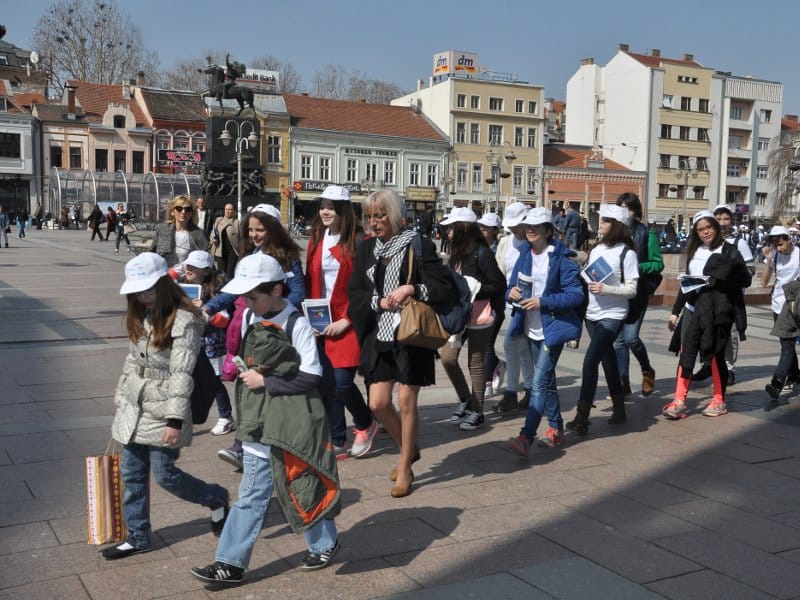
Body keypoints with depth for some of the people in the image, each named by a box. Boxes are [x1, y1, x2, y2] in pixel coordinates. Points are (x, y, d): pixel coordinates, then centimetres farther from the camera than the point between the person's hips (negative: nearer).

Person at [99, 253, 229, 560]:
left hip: (162, 411, -8)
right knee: (131, 474, 11)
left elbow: (181, 374, -21)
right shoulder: (142, 315, 7)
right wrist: (121, 397, 17)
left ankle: (216, 498, 24)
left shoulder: (184, 321, -19)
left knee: (164, 474, 0)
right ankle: (138, 537, 25)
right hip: (133, 407, 8)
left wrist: (175, 420, -23)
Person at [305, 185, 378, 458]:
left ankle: (365, 424, 19)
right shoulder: (317, 238, 10)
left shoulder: (357, 240, -7)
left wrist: (346, 319, -13)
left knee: (342, 382, -9)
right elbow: (310, 281, 12)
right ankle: (337, 442, 18)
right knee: (327, 383, 6)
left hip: (347, 322, -5)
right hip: (320, 321, 5)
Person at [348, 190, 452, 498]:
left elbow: (444, 288, -8)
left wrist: (411, 289, -22)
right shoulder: (366, 248, 9)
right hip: (378, 335, 4)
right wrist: (379, 301, -11)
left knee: (406, 401, 2)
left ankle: (405, 468, 19)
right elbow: (355, 292, 7)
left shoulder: (419, 245, -6)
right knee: (378, 403, 3)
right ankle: (409, 449, 30)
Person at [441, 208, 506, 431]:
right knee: (447, 357, 0)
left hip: (479, 318, -7)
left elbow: (498, 285, -13)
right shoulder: (456, 253, 10)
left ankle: (477, 411, 17)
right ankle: (465, 400, 21)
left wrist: (473, 290, -19)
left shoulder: (481, 253, -13)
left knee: (475, 364, 3)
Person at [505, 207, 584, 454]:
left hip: (553, 328, -7)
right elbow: (512, 287, 13)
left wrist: (544, 302, -23)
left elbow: (576, 295, -15)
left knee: (540, 383, -13)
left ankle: (526, 438, -18)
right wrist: (512, 293, -11)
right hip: (532, 329, 7)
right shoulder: (524, 256, 8)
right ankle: (556, 429, 31)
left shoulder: (561, 258, -11)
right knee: (546, 380, 18)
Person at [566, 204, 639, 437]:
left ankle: (582, 417, -14)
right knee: (607, 359, 16)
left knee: (590, 360, -16)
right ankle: (619, 409, 31)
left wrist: (605, 289, -21)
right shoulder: (596, 249, 9)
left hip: (612, 315, -7)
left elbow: (632, 289, -10)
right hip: (592, 314, 7)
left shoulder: (627, 253, -8)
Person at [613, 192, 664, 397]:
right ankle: (623, 383, 16)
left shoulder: (646, 233, -3)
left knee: (631, 336, -12)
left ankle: (647, 371, 15)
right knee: (619, 339, 7)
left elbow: (658, 264, -3)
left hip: (638, 293, -4)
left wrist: (637, 267, -17)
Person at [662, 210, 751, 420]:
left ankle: (719, 401, 17)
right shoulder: (694, 252, 14)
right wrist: (675, 312, 17)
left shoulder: (729, 252, -3)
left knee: (715, 355, 2)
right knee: (686, 354, -1)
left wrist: (716, 281, -17)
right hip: (692, 309, 5)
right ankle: (679, 402, 0)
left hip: (717, 312, -5)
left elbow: (745, 280, -6)